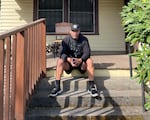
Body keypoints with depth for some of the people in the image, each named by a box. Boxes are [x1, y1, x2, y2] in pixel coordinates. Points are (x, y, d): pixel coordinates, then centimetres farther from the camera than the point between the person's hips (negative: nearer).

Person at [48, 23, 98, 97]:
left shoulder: (84, 40, -4)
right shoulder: (66, 40, -5)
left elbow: (87, 53, -14)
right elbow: (62, 53, -15)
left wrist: (80, 60, -35)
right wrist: (69, 59, -37)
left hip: (81, 62, 0)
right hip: (69, 63, 0)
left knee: (90, 61, -31)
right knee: (60, 61, -29)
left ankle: (92, 87, -27)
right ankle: (57, 87, -28)